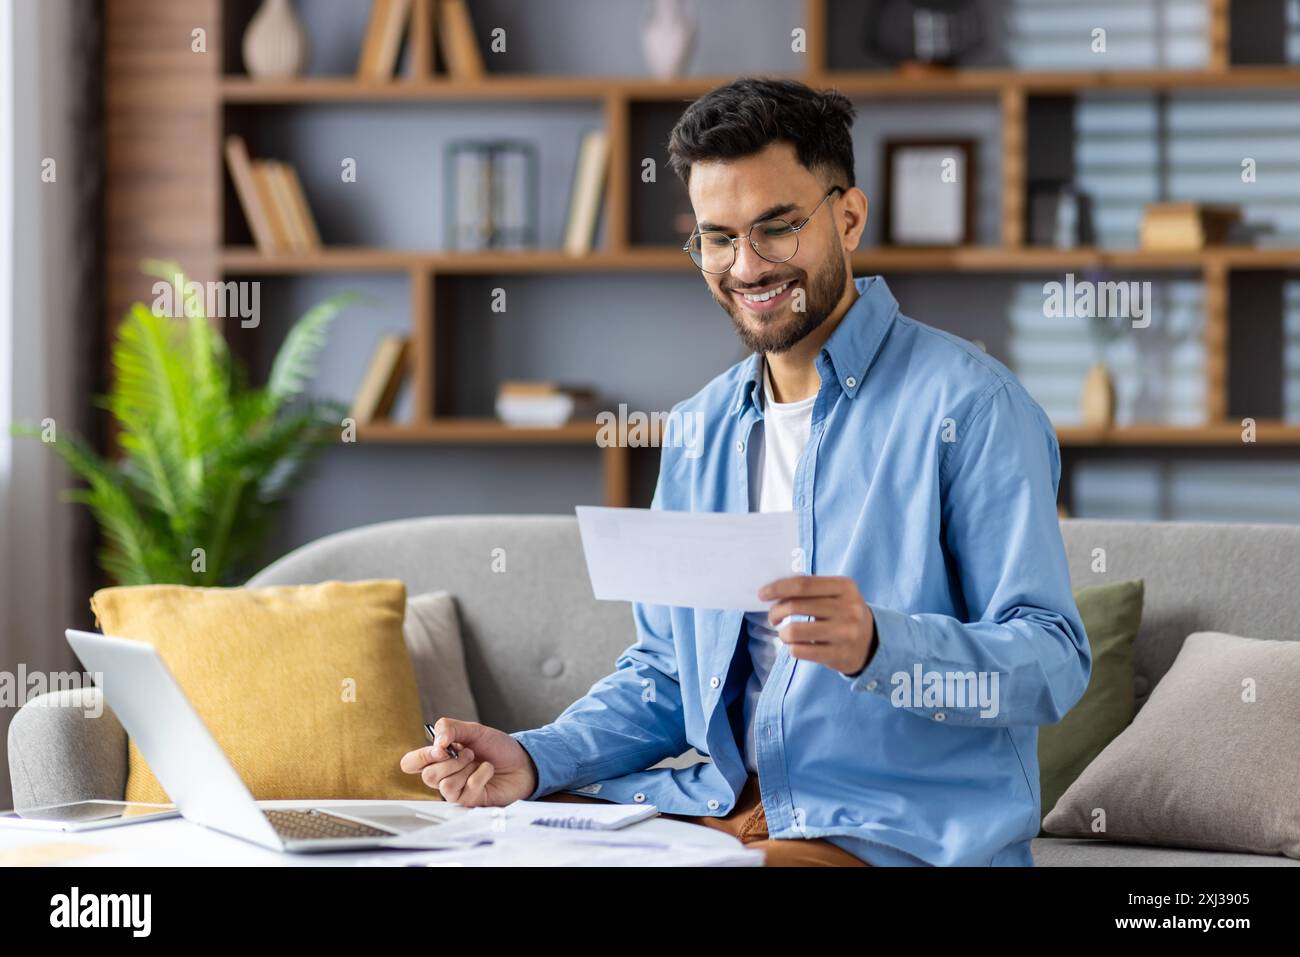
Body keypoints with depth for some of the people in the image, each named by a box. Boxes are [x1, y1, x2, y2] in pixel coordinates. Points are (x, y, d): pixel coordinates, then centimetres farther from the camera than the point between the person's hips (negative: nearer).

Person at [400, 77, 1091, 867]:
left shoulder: (970, 405, -8)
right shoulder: (699, 431, 14)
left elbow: (1055, 662, -14)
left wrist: (875, 645, -32)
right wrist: (534, 760, -1)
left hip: (905, 833, -6)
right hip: (722, 808, 6)